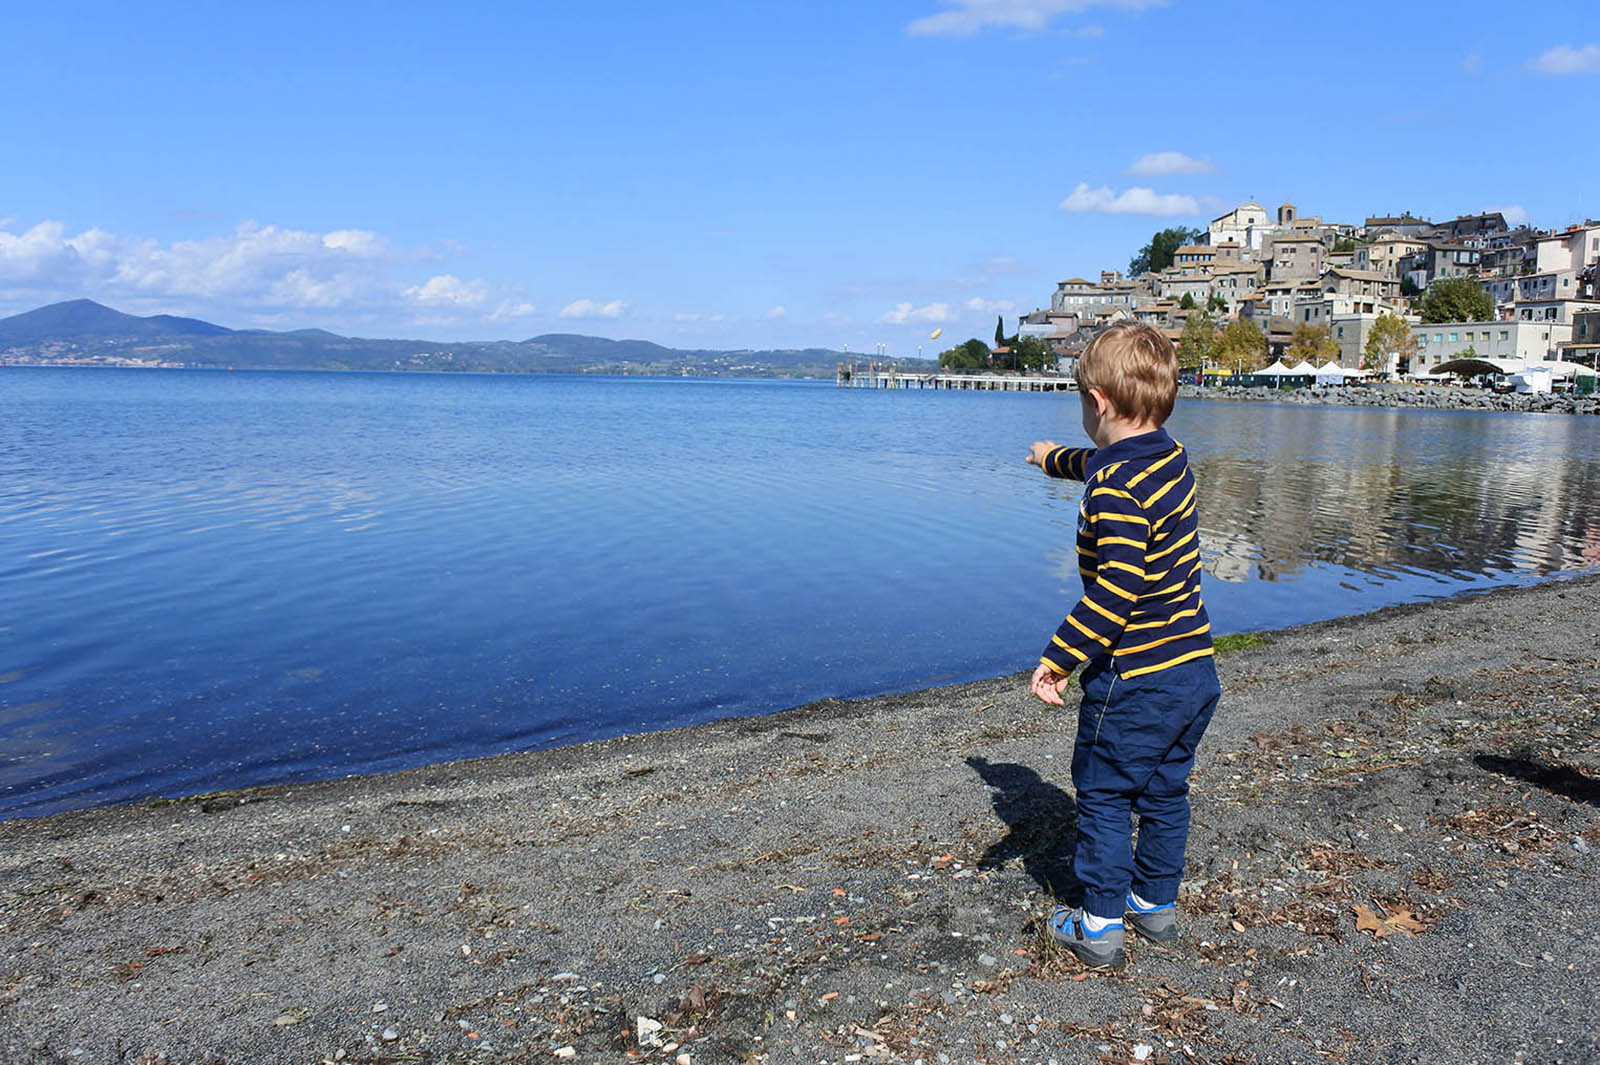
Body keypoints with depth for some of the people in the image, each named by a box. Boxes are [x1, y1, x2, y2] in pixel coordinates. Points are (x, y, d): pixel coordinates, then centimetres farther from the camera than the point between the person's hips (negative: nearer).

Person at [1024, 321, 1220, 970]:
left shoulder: (1117, 489, -23)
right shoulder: (1171, 459, 6)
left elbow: (1115, 592, -29)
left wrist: (1059, 658, -22)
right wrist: (1053, 458, 46)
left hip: (1135, 680, -9)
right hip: (1194, 669, 9)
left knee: (1103, 796, 7)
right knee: (1165, 792, 21)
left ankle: (1100, 927, 17)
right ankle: (1156, 904, 35)